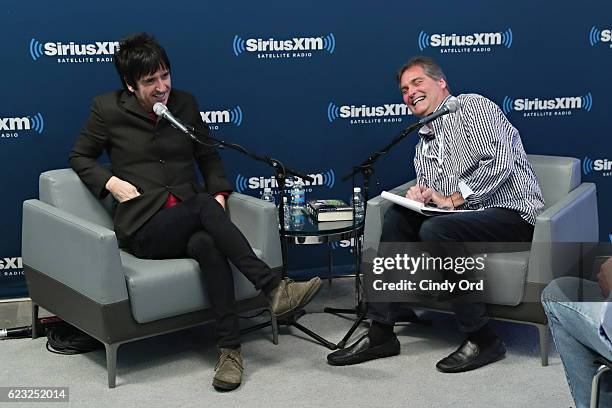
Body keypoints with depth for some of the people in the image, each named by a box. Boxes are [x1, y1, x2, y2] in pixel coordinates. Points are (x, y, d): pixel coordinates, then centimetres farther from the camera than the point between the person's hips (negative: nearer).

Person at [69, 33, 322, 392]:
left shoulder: (185, 103, 12)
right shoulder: (108, 109, 3)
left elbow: (209, 156, 19)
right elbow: (80, 157, 13)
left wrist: (220, 193, 0)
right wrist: (111, 182, -6)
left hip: (190, 221, 3)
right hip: (143, 227, -3)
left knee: (207, 244, -35)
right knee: (203, 205, -34)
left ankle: (231, 349, -34)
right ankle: (275, 288, -38)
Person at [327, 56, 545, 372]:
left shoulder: (473, 106, -3)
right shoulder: (424, 142, 21)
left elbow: (500, 161, -18)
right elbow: (431, 196, 19)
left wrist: (452, 199, -17)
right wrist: (420, 195, -5)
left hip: (513, 213, -8)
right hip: (469, 217, 8)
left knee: (435, 230, -30)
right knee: (397, 217, -6)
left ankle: (483, 340, -19)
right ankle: (381, 333, -7)